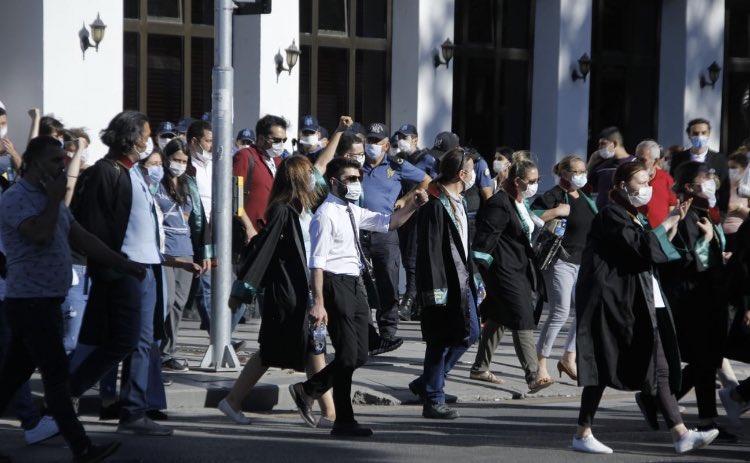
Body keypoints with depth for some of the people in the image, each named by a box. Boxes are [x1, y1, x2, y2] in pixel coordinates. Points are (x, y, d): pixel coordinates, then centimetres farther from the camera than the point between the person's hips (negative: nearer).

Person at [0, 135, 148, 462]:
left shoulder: (50, 201, 17)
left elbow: (83, 239, 17)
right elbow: (41, 235, -30)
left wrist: (122, 264, 11)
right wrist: (55, 199, -16)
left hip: (46, 302, 9)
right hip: (30, 303, -9)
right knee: (56, 375, -6)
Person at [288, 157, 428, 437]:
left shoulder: (352, 211, 14)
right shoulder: (326, 215, -13)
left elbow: (387, 223, 22)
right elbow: (317, 263, -18)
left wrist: (411, 206, 4)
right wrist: (318, 303, -23)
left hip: (355, 286, 9)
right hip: (337, 285, -9)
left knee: (359, 356, 13)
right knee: (347, 356, -2)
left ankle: (308, 390, 25)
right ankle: (344, 421, 9)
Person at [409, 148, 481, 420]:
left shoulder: (458, 202, 13)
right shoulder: (435, 205, -17)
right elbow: (429, 250, -20)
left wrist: (470, 275, 19)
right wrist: (435, 289, -21)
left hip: (461, 281, 10)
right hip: (444, 284, -10)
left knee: (470, 334, 13)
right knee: (440, 341, -2)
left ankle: (427, 384, 22)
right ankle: (433, 400, 8)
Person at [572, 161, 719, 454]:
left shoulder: (636, 218, 19)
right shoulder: (611, 216, -10)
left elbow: (654, 252, 19)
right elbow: (643, 248, -21)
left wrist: (674, 224, 10)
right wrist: (667, 223, -10)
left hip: (639, 306, 9)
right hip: (613, 303, -9)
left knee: (658, 368, 2)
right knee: (603, 367, -3)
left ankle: (680, 435, -1)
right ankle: (583, 434, 7)